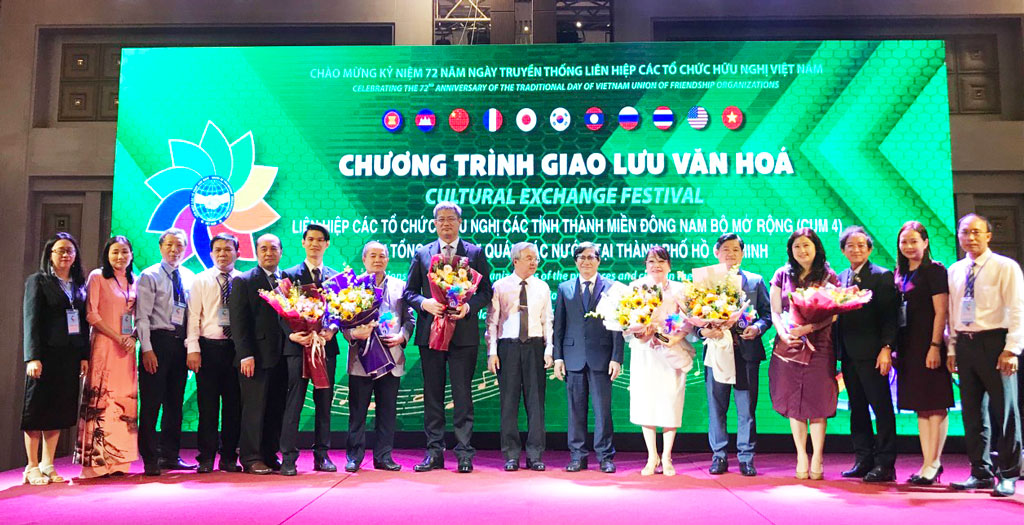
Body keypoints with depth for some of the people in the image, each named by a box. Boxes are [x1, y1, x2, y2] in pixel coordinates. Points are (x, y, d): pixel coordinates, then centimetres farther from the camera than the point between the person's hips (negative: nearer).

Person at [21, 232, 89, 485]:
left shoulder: (79, 285, 15)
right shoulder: (38, 281, 0)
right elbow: (31, 320, -8)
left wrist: (84, 355, 6)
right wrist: (33, 357, -16)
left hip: (70, 355, 5)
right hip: (46, 355, -5)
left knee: (59, 410, 7)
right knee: (37, 409, 2)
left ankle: (47, 466, 14)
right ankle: (32, 467, 10)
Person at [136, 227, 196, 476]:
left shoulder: (189, 277, 11)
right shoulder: (149, 276, -2)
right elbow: (142, 316, -7)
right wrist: (147, 349, -14)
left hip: (180, 343, 5)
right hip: (157, 341, -5)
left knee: (175, 402, 11)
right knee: (151, 402, -2)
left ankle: (170, 456, 21)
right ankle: (150, 459, 6)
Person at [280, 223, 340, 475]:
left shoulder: (336, 276, 12)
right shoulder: (290, 275, 5)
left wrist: (331, 330, -12)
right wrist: (291, 334, -18)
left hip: (326, 344, 3)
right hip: (298, 344, -3)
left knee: (324, 402, 7)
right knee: (293, 402, -4)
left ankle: (321, 455, 15)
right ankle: (288, 458, 0)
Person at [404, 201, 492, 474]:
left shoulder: (475, 252, 6)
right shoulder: (422, 254, 11)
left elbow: (485, 292, 4)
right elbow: (409, 291, 9)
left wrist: (469, 306, -14)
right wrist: (424, 303, -11)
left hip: (463, 333, -2)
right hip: (430, 332, 2)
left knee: (462, 394, 1)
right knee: (432, 394, 7)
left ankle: (464, 453, 8)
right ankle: (434, 452, 15)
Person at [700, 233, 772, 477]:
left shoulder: (756, 281, 12)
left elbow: (767, 313, 9)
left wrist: (758, 327, -11)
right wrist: (703, 330, -16)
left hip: (746, 351, 1)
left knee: (747, 409, 4)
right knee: (716, 407, 5)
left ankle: (746, 457, 14)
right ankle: (719, 456, 15)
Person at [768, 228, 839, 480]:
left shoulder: (828, 276, 5)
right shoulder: (782, 275, 10)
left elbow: (833, 314, -2)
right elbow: (775, 311, 6)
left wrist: (808, 328, -18)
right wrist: (784, 334, -12)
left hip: (819, 345, -2)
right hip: (788, 346, 2)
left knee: (817, 402, -2)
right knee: (793, 402, 3)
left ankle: (817, 459, 6)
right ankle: (801, 457, 11)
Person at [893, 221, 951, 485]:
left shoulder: (934, 270, -5)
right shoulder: (901, 275, 15)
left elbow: (941, 312, -11)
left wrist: (935, 347, -17)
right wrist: (894, 348, 9)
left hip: (928, 346, -7)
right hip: (908, 348, 7)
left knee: (935, 406, -2)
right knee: (920, 406, 9)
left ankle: (933, 463, 2)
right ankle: (928, 463, 14)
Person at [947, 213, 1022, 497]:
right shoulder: (955, 271, 11)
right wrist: (952, 350, 10)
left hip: (994, 342, -5)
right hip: (965, 344, 5)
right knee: (972, 412, 10)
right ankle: (981, 473, 21)